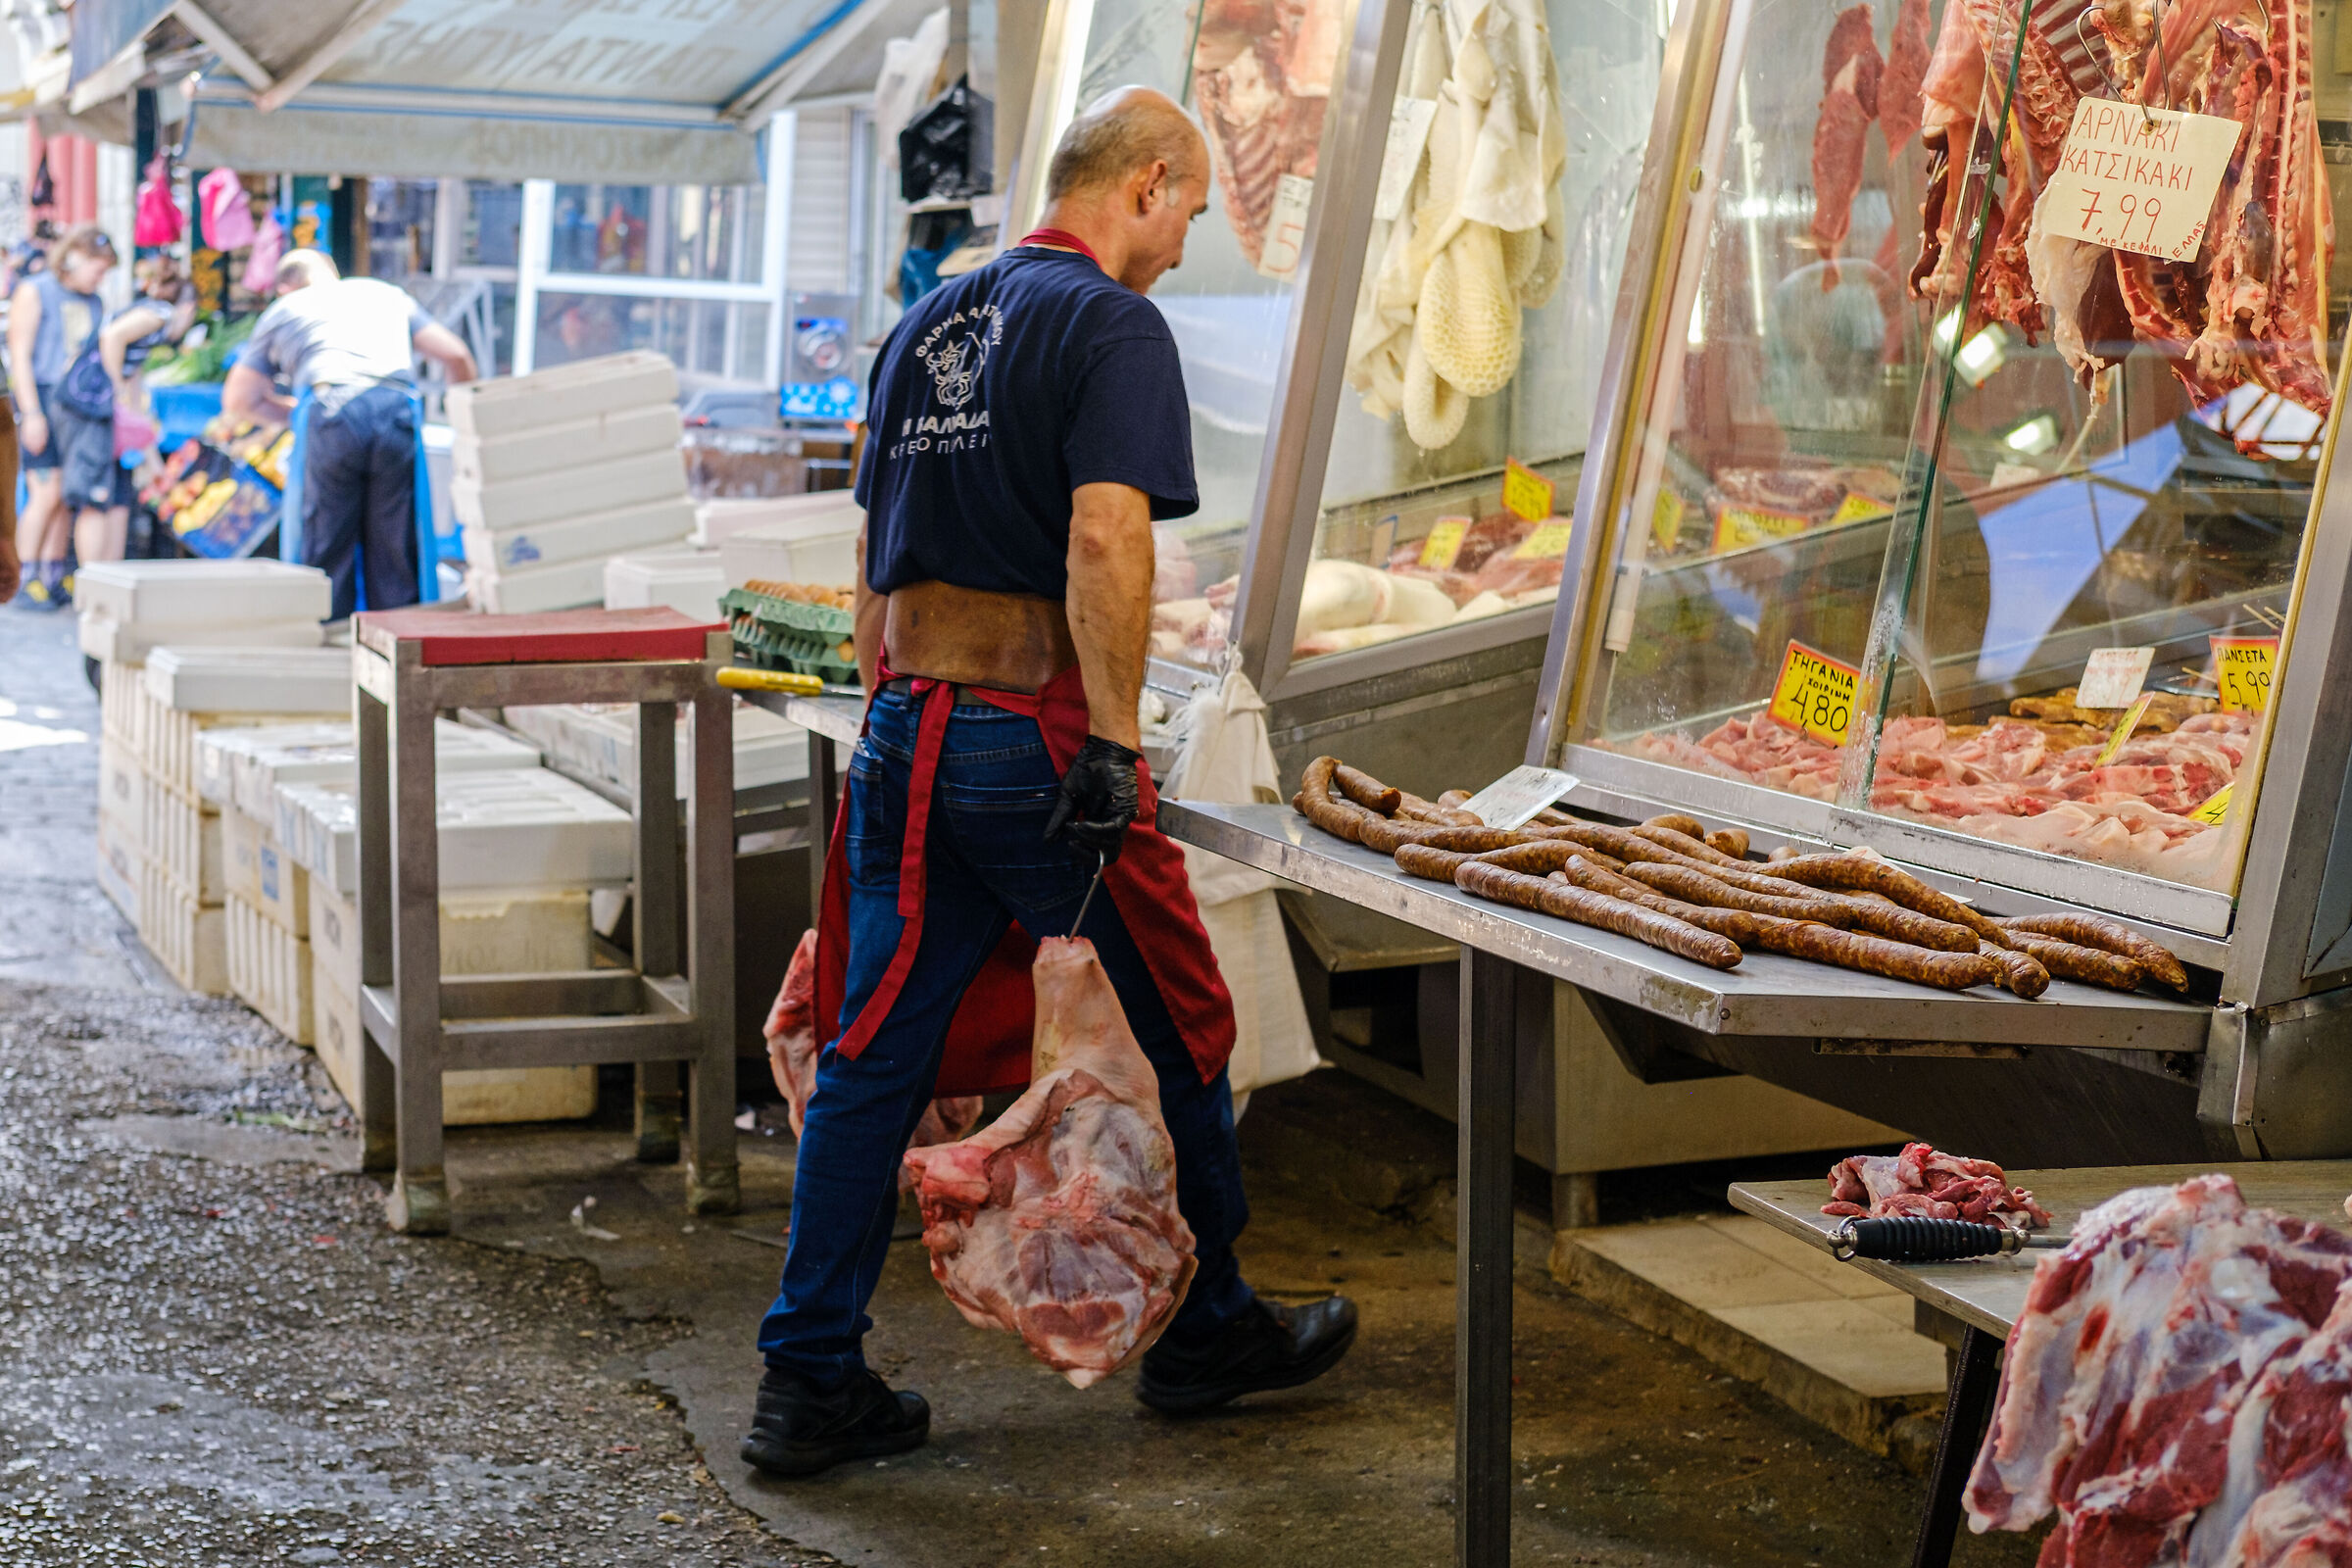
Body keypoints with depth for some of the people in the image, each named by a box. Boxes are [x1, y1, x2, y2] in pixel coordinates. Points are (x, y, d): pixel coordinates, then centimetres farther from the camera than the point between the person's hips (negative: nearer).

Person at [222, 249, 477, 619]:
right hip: (396, 406, 1)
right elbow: (455, 355, 25)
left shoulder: (280, 311, 31)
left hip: (331, 412, -1)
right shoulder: (386, 293, 33)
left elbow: (240, 399, 28)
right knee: (395, 547, 6)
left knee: (328, 549, 5)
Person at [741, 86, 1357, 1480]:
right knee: (1186, 1036, 11)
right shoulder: (1111, 323, -8)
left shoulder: (929, 322, 16)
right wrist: (1116, 742, -21)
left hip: (907, 735, 7)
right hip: (1036, 735, -7)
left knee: (873, 1059, 6)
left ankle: (810, 1388, 7)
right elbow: (1105, 539, -21)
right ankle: (1209, 1335, 25)